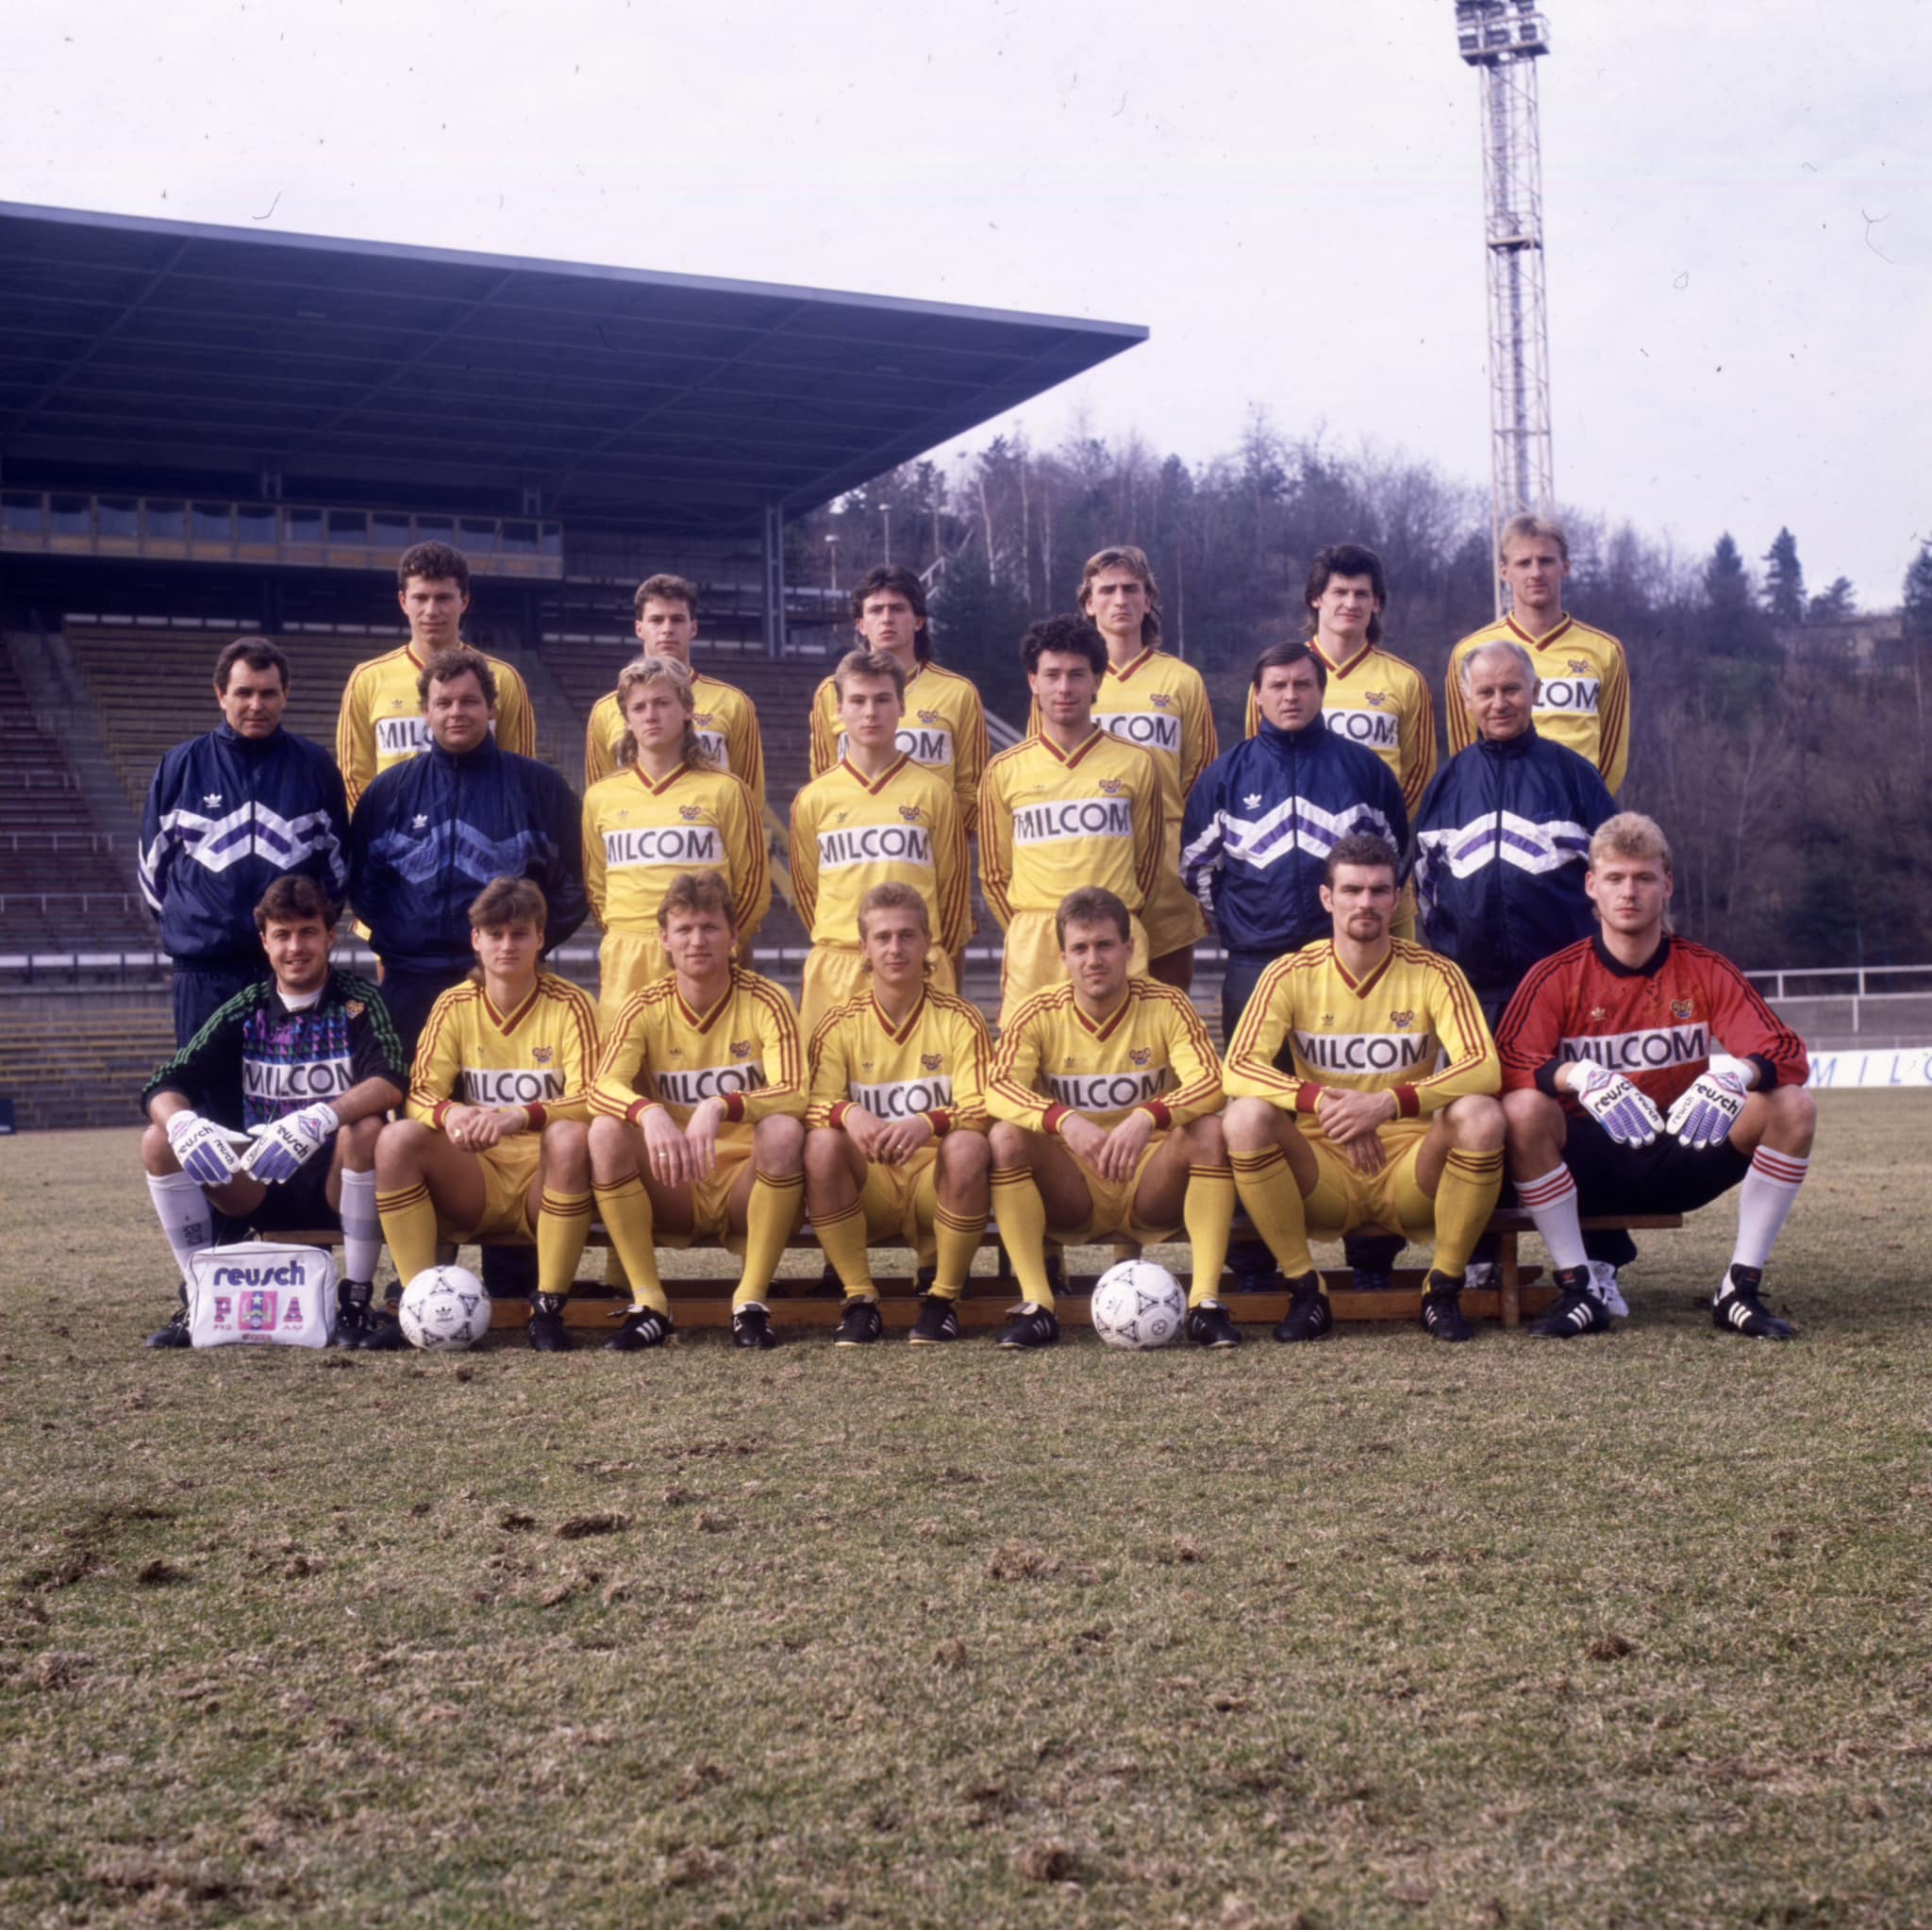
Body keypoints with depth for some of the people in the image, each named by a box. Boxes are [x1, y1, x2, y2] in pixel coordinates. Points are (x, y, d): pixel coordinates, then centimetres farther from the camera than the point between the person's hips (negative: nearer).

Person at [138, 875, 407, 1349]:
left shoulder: (357, 1003, -6)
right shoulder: (245, 1011, 3)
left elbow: (391, 1081, -25)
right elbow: (163, 1087, -5)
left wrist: (319, 1120, -43)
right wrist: (181, 1122, -31)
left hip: (337, 1185, -3)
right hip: (261, 1188, 3)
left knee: (366, 1128, -34)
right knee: (159, 1141, -15)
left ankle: (355, 1298, -21)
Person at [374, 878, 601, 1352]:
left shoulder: (570, 1005, -3)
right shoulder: (454, 1006, 5)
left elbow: (588, 1101, -15)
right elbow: (420, 1094, -5)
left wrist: (521, 1117, -35)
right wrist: (449, 1114, -30)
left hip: (545, 1176, -2)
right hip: (475, 1181, 2)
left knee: (571, 1137, -35)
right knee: (398, 1139, -24)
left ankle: (548, 1310, -26)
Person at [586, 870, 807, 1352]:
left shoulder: (765, 1001, -7)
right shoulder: (646, 1008, -2)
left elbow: (793, 1095, -21)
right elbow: (602, 1089, -18)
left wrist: (721, 1107, -40)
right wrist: (649, 1112, -41)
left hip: (745, 1181, -1)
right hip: (672, 1189, 2)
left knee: (784, 1130, -31)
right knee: (606, 1131, -25)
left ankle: (752, 1302, -22)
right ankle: (648, 1304, -20)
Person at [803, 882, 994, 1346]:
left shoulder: (960, 1020, -1)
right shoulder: (841, 1024, 3)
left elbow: (981, 1109, -12)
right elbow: (814, 1103, -9)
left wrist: (928, 1123, -34)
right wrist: (849, 1114, -34)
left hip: (936, 1181, -1)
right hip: (869, 1184, 1)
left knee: (967, 1147, -33)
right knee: (821, 1143, -29)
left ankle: (943, 1299, -16)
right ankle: (858, 1299, -18)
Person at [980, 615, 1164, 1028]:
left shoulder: (1136, 765, 7)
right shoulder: (1005, 771, 8)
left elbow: (1147, 859, 14)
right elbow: (993, 873, 13)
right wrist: (1029, 931, 8)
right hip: (1031, 947, 0)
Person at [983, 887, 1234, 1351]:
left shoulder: (1166, 1005, -6)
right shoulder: (1040, 1014, -5)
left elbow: (1209, 1083, -20)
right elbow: (998, 1089, -20)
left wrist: (1146, 1118, -39)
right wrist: (1065, 1121, -39)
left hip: (1151, 1190, 0)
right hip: (1072, 1196, 0)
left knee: (1209, 1131, -27)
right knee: (1006, 1136, -26)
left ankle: (1205, 1300, -28)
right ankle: (1036, 1304, -27)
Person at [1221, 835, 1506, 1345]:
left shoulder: (1433, 975, -3)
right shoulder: (1291, 975, -2)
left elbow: (1484, 1069, -16)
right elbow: (1238, 1068, -14)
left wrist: (1389, 1102, -31)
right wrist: (1324, 1103, -31)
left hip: (1410, 1169, 0)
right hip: (1324, 1171, 0)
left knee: (1480, 1116, -29)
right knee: (1247, 1117, -27)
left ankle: (1443, 1291, -10)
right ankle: (1304, 1290, -12)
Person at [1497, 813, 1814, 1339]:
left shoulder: (1707, 972, 0)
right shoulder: (1556, 977, -5)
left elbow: (1787, 1052, -8)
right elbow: (1505, 1061, -18)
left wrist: (1735, 1073, -33)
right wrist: (1579, 1077, -39)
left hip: (1686, 1159, 2)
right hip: (1590, 1166, -2)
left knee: (1792, 1106, -20)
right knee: (1522, 1109, -32)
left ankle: (1741, 1290, -13)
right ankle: (1578, 1292, -20)